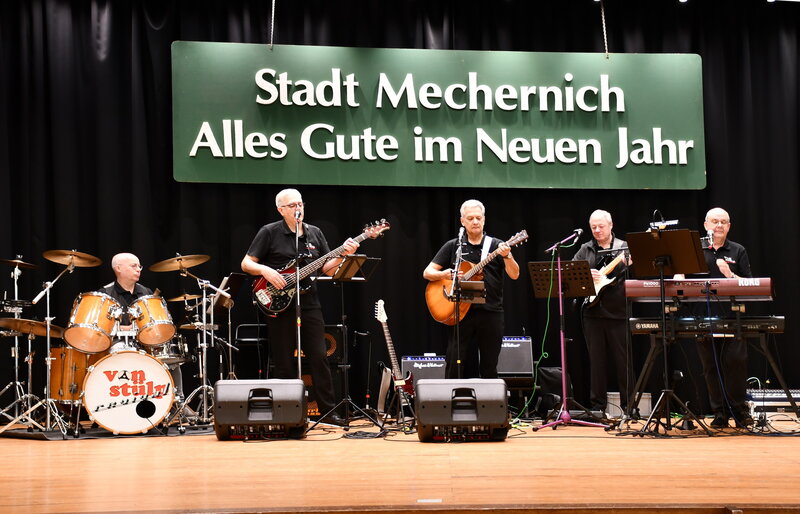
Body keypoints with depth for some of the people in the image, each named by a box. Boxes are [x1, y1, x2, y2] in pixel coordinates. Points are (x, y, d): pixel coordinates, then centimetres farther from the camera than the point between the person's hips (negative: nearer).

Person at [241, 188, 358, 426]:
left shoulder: (315, 233, 12)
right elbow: (246, 264, -2)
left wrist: (342, 255, -7)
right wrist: (265, 270, -19)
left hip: (309, 302, 3)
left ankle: (328, 410, 6)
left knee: (319, 357, 1)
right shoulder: (269, 233, -2)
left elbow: (328, 269, 10)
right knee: (285, 363, 1)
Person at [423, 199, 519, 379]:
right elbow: (428, 272, 8)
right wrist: (444, 274, -13)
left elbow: (514, 275, -3)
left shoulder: (496, 246, 7)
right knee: (456, 367, 0)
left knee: (489, 368, 4)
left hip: (490, 312, 0)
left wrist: (507, 256, -22)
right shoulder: (452, 246, 9)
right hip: (462, 313, 0)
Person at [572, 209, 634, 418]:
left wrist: (630, 264, -21)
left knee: (623, 361, 1)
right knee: (597, 361, 5)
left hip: (618, 312, -2)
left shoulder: (624, 248, 6)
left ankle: (629, 406, 9)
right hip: (592, 311, 2)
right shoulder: (585, 250, 12)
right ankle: (598, 407, 10)